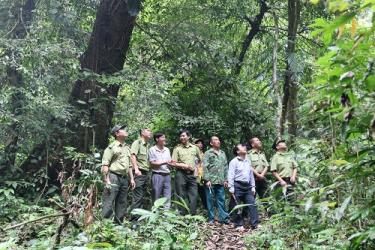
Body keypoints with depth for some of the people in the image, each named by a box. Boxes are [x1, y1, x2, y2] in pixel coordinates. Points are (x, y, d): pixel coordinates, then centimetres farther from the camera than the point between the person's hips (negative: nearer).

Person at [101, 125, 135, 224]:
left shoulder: (127, 148, 18)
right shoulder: (112, 147, -5)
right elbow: (105, 165, -11)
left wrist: (131, 178, 16)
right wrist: (107, 180, -17)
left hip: (124, 178, 8)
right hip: (113, 177, -8)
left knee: (122, 205, 11)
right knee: (108, 205, -8)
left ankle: (118, 224, 19)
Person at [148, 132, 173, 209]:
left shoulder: (167, 150, 15)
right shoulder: (152, 150, -2)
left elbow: (170, 162, 16)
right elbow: (152, 163, -7)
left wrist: (171, 163, -7)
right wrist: (164, 162, -14)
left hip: (167, 175, 5)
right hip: (157, 175, -5)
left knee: (167, 197, 3)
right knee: (156, 198, 1)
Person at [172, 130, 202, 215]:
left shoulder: (194, 148, 10)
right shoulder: (177, 148, 1)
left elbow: (200, 159, 26)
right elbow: (173, 163, -4)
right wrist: (184, 165, -13)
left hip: (192, 174, 3)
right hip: (181, 174, -3)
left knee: (194, 195, 1)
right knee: (181, 196, 0)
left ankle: (193, 215, 7)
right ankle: (182, 215, 6)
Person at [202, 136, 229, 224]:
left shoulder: (223, 153, 17)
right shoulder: (208, 153, 1)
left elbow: (226, 167, 17)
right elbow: (205, 167, -5)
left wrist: (225, 179, 10)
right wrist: (207, 179, -12)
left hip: (221, 181, 4)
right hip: (211, 181, -4)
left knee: (221, 200, 4)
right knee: (210, 200, 1)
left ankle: (223, 218, 9)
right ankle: (211, 219, 8)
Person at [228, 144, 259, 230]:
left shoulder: (248, 161, 14)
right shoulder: (234, 161, -5)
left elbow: (251, 175, 18)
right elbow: (231, 175, -9)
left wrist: (253, 187, 14)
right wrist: (231, 188, -13)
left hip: (247, 186, 6)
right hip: (238, 185, -6)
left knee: (252, 205, 0)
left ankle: (255, 224, 2)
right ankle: (239, 225, 11)